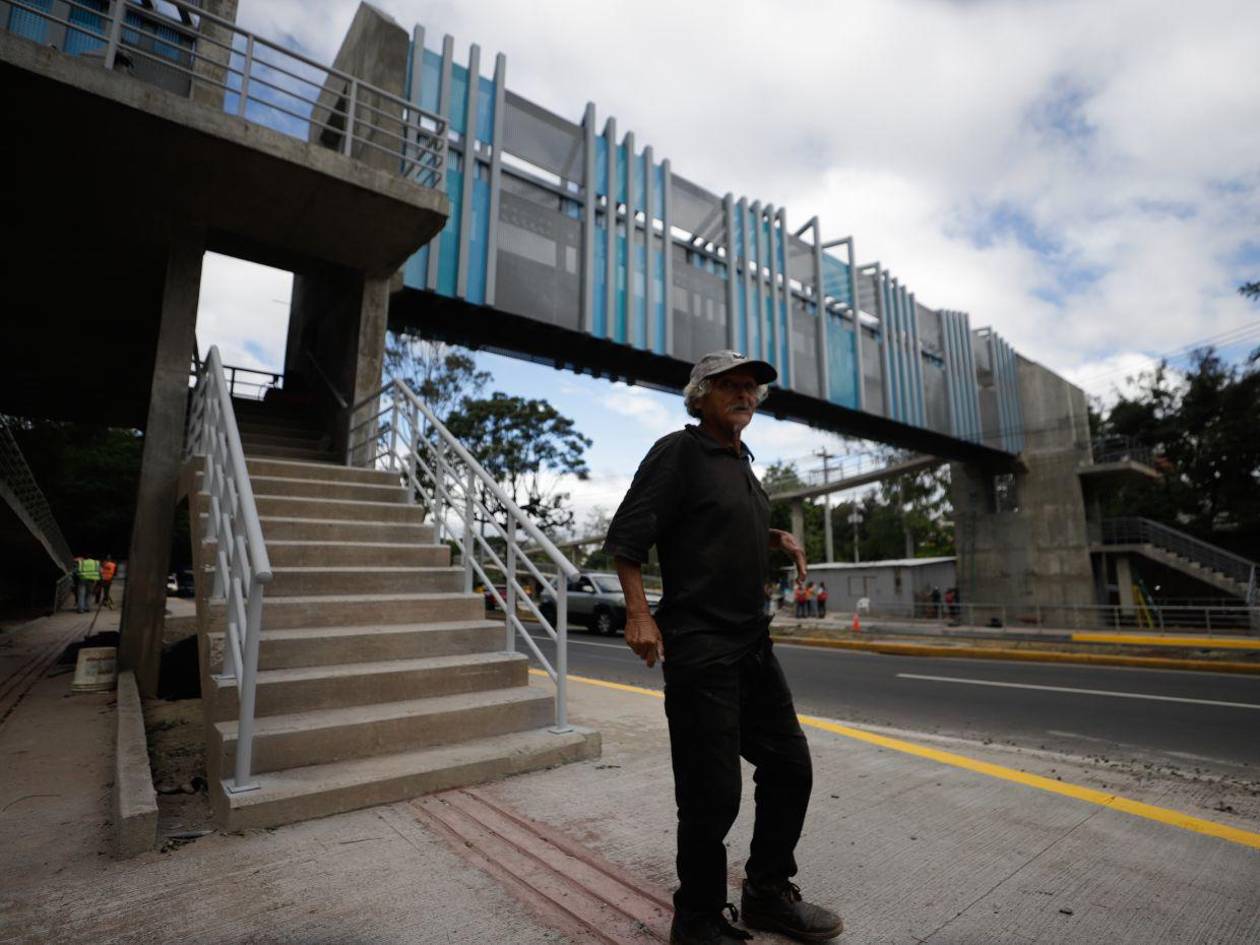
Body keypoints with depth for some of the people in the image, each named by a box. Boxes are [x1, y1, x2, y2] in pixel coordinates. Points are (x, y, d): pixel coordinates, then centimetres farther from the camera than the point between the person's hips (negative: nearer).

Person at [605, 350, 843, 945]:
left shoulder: (741, 461, 16)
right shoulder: (678, 452, -9)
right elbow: (625, 537, -14)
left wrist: (778, 537, 10)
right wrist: (638, 613, -24)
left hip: (752, 642, 9)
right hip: (698, 646, -9)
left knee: (789, 766, 16)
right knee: (712, 791, 0)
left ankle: (767, 894, 36)